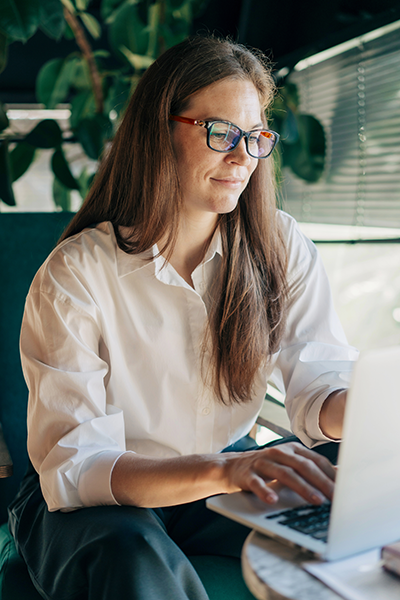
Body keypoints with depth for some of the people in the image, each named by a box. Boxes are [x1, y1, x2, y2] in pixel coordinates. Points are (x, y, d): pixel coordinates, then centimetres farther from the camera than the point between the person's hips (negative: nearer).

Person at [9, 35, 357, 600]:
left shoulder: (281, 247, -6)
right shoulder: (76, 273, -20)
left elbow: (319, 388, -12)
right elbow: (69, 467, -25)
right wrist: (223, 470, -42)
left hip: (227, 478, 4)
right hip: (95, 503, -3)